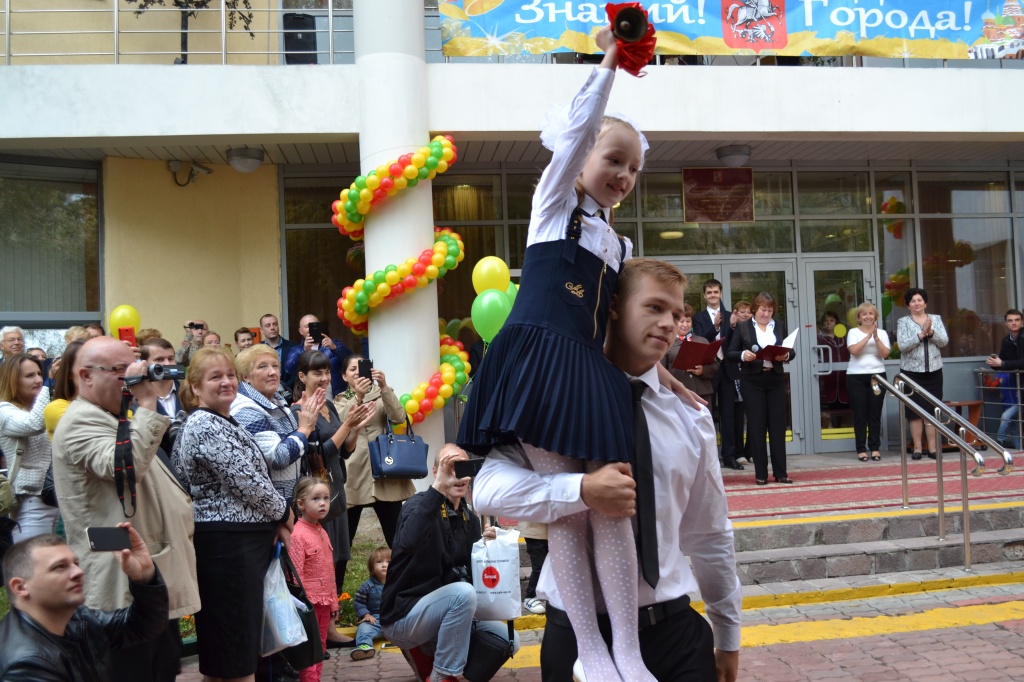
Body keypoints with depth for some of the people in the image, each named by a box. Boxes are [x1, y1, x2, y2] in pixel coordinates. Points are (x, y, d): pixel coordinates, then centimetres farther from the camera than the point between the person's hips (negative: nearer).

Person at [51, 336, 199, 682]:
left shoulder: (116, 419, 21)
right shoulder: (81, 421, -13)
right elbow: (126, 465, -31)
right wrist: (146, 404, -26)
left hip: (154, 577, 10)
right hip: (125, 586, -10)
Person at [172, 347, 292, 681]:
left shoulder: (224, 423, 15)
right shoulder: (205, 426, -15)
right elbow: (247, 481, -20)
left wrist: (274, 522, 5)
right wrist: (284, 514, -4)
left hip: (241, 539, 10)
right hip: (227, 543, -10)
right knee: (237, 639, -2)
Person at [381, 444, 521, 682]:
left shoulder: (469, 518, 6)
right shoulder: (420, 505, -17)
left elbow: (474, 571, 7)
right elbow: (409, 542, -41)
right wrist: (438, 487, -44)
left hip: (443, 608, 7)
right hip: (404, 613, -7)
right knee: (464, 592, -32)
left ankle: (426, 651, 12)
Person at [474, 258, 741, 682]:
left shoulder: (690, 418, 3)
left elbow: (710, 535, 9)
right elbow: (488, 488, -18)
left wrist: (727, 635, 16)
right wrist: (583, 490, -32)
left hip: (673, 628, 3)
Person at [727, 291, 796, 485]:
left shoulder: (780, 326, 10)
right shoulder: (742, 327, 1)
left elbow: (792, 350, 8)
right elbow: (730, 354, -2)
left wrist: (786, 355, -14)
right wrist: (743, 355, -22)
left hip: (776, 380, 3)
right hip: (752, 382, -2)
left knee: (778, 425, 4)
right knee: (756, 427, 1)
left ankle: (780, 472, 11)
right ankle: (761, 474, 8)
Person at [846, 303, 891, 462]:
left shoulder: (882, 333, 9)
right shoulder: (853, 332, 3)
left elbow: (885, 353, -3)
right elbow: (854, 350, -14)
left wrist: (876, 337, -15)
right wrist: (868, 336, -17)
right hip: (856, 377, -2)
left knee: (875, 413, 3)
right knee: (860, 413, -1)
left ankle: (875, 448, 10)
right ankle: (861, 449, 4)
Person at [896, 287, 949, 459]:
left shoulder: (936, 319, 9)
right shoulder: (903, 322, 1)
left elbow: (944, 341, -1)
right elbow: (902, 345, -11)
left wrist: (931, 332, -17)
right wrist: (921, 333, -18)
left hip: (934, 371, 2)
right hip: (912, 371, -2)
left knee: (932, 410, 3)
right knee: (915, 411, -1)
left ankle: (932, 447, 9)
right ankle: (917, 448, 6)